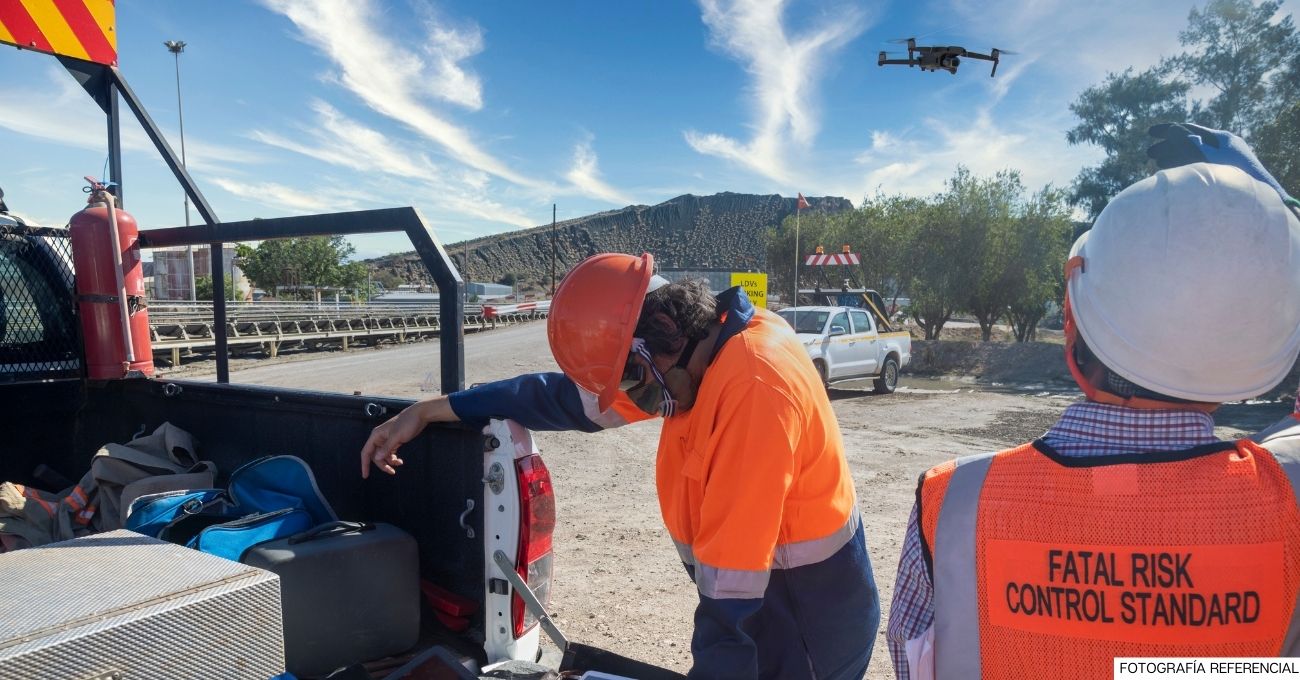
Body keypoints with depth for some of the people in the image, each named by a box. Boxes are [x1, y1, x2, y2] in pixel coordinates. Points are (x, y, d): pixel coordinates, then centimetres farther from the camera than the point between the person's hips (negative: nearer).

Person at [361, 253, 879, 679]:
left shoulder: (753, 384, -32)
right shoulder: (699, 350, -3)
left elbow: (733, 581, -30)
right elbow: (576, 396, 2)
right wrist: (428, 412, 4)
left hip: (802, 620, -8)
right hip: (760, 604, 8)